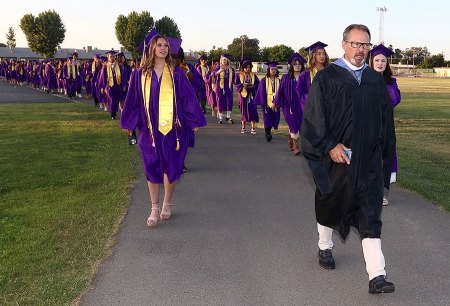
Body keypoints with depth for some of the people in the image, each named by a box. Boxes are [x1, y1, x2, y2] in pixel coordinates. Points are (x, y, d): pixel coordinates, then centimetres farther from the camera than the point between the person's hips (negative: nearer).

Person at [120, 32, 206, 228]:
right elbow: (133, 100, 7)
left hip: (173, 128, 0)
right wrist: (129, 122, 7)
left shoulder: (176, 74, 0)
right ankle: (154, 208, 13)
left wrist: (194, 121, -2)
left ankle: (167, 204, 25)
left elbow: (188, 98, 1)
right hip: (149, 129, 0)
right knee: (152, 168, 3)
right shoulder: (140, 74, 2)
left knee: (171, 167, 7)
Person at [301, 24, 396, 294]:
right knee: (330, 204, 16)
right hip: (336, 156, -2)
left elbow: (386, 119, 14)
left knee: (371, 216, -2)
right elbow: (314, 116, -9)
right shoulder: (327, 77, -5)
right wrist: (330, 146, -17)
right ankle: (325, 247, 41)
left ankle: (377, 275, -2)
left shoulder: (376, 80, 8)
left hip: (370, 160, 3)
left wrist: (384, 153, 13)